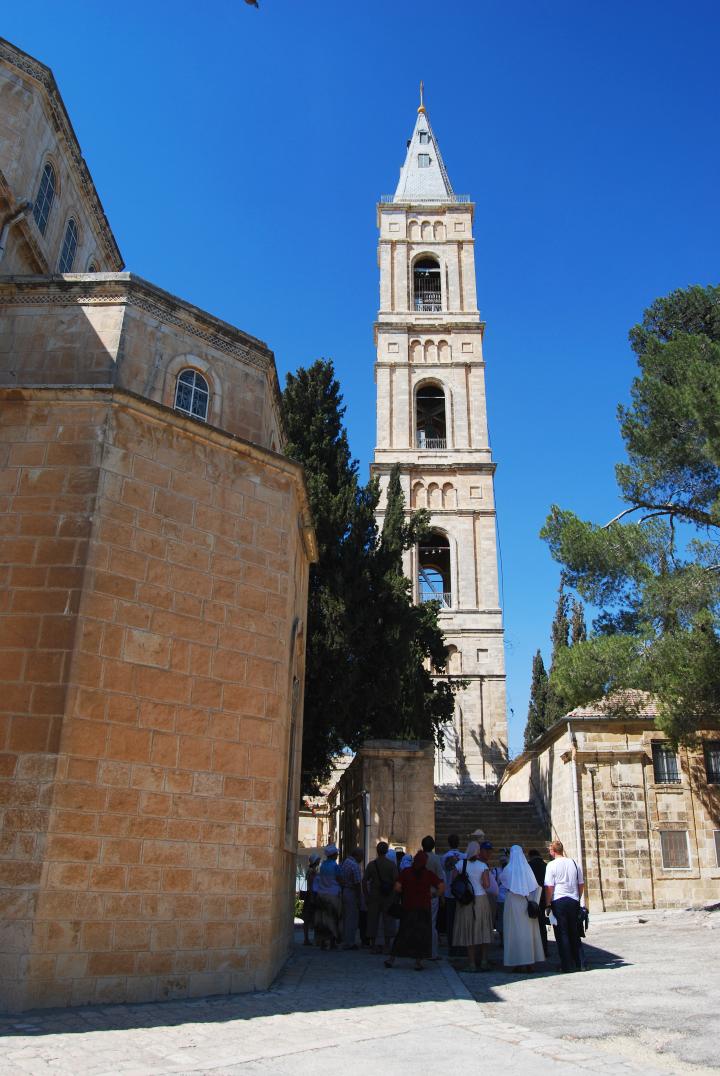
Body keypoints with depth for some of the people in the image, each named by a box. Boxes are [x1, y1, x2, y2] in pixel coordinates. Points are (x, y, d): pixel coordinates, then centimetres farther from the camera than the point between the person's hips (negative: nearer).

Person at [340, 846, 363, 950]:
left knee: (346, 918, 16)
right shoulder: (355, 865, -15)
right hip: (351, 893, -9)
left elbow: (340, 880, 12)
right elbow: (357, 884, -17)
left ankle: (346, 941, 22)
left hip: (343, 891, 9)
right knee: (352, 918, -1)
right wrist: (358, 899, -11)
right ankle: (349, 943, 3)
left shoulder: (344, 862, 11)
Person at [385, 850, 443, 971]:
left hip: (407, 908, 2)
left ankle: (391, 959, 15)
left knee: (402, 934, 13)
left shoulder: (406, 872, -4)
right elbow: (442, 886, -13)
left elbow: (397, 888, -11)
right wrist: (434, 895, 0)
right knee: (422, 934, 10)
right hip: (423, 909, -2)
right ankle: (418, 962, 9)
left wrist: (406, 891, 7)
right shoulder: (429, 874, -6)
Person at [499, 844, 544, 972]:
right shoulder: (527, 869, 0)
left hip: (513, 903, -3)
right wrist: (534, 903, 0)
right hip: (526, 904, 3)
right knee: (529, 931, 10)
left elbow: (501, 878, 14)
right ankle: (531, 963, 14)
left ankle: (519, 964, 2)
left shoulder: (508, 869, -7)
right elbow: (537, 887, -3)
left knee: (516, 931, 1)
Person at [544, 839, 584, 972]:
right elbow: (581, 884, 11)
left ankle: (567, 964, 2)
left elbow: (549, 887, -12)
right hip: (573, 900, 5)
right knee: (574, 932, 14)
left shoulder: (552, 865, -9)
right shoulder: (574, 863, 6)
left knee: (562, 933, 2)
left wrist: (548, 904, -4)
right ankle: (577, 963, 17)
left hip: (558, 901, -5)